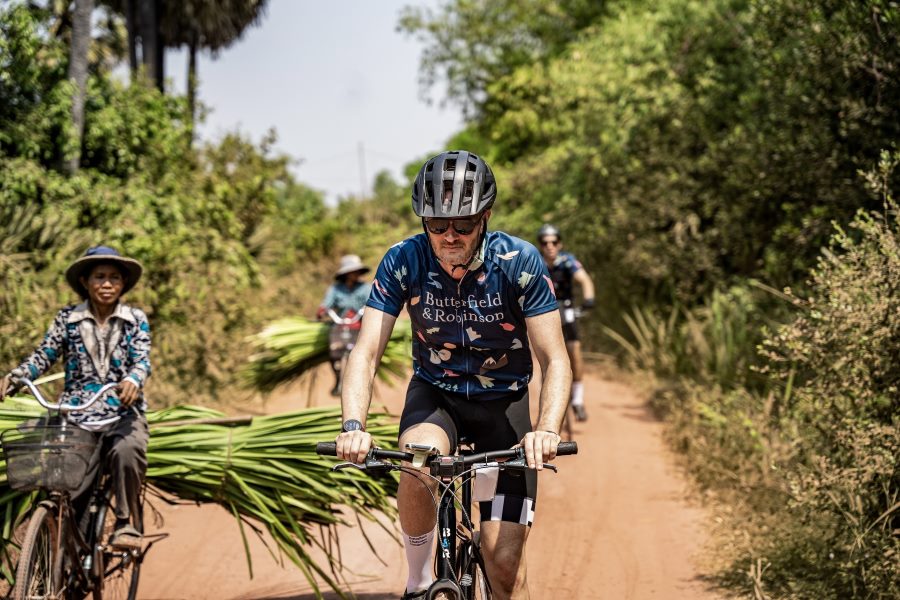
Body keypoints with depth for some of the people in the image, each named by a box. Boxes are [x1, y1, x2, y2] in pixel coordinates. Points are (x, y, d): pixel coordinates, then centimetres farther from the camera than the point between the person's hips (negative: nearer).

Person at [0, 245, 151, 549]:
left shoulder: (135, 319, 6)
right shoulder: (67, 318, 7)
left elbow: (142, 360, -5)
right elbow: (43, 356, 3)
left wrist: (133, 380, -30)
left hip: (123, 413, -1)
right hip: (78, 417, 1)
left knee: (127, 450, -36)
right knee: (68, 492, -10)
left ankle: (126, 523, -22)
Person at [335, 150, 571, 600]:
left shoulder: (520, 263, -21)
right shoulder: (403, 262, -18)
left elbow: (555, 360, -21)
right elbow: (366, 352, -22)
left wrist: (547, 429, -40)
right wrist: (353, 425, -40)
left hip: (502, 399, -1)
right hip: (434, 393, 1)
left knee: (505, 563, -11)